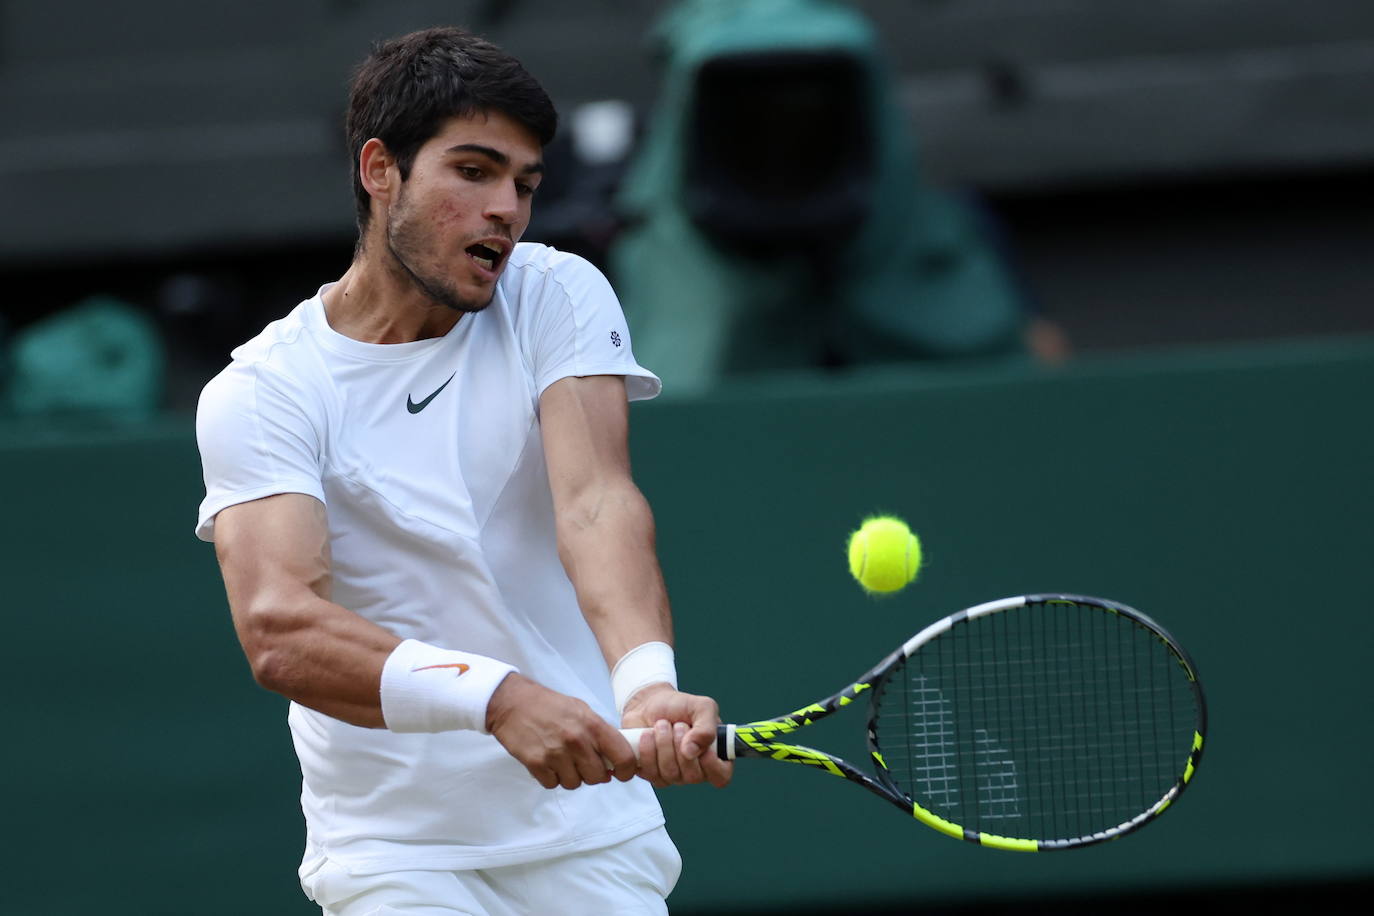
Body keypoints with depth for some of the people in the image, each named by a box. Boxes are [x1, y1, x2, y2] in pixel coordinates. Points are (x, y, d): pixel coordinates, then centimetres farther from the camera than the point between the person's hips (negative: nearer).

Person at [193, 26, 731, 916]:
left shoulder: (557, 299, 0)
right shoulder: (258, 395, -8)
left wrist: (647, 680, -37)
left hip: (594, 834, 2)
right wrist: (497, 697, -39)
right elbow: (279, 630, -23)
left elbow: (595, 500, -17)